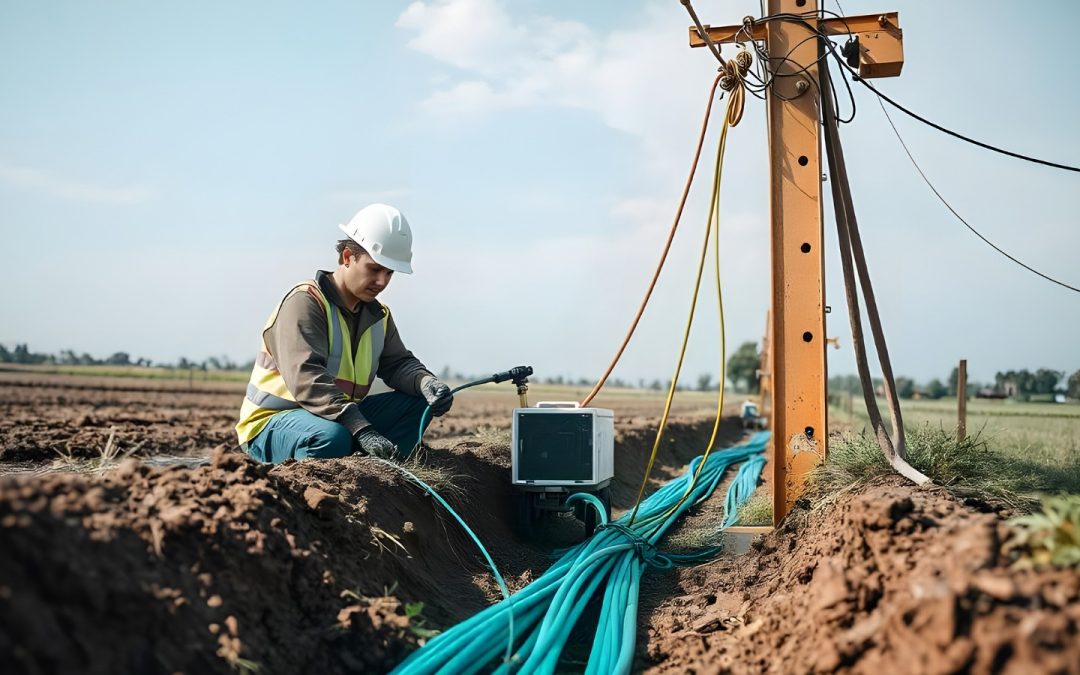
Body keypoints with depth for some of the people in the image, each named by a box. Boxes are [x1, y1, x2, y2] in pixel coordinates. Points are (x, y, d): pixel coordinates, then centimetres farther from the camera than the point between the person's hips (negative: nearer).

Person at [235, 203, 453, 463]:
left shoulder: (378, 315, 10)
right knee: (332, 437, -40)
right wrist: (362, 430, -40)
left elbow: (398, 364, 7)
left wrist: (426, 382, -19)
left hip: (341, 417, 8)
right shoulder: (304, 302, -18)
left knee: (417, 402, -6)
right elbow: (306, 379, -30)